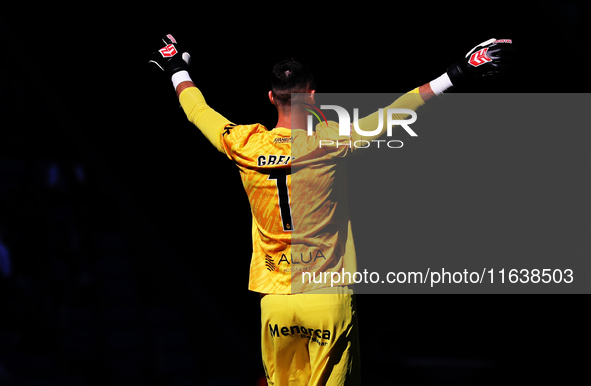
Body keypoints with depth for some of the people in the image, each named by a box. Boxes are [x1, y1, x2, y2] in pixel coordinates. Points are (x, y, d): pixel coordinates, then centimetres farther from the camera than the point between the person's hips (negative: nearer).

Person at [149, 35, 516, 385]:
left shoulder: (245, 145, -2)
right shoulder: (330, 141, -11)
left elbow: (198, 110, 17)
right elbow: (393, 113, -7)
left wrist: (179, 70, 36)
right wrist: (456, 75, -2)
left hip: (274, 302, 3)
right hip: (329, 301, -3)